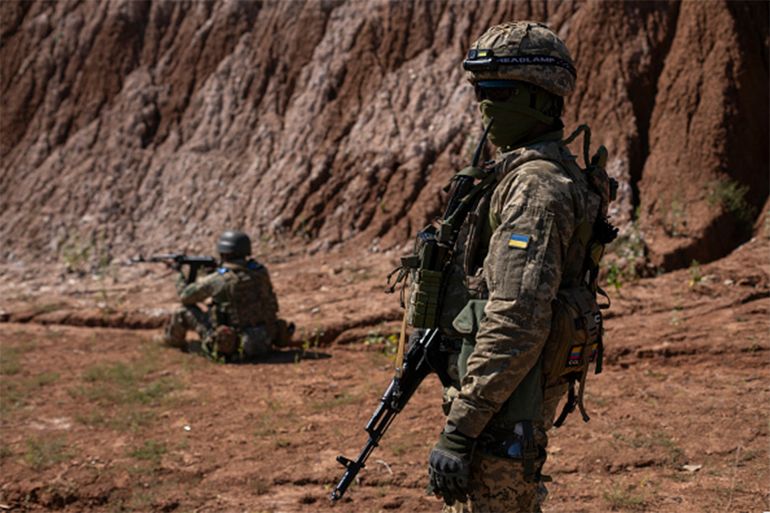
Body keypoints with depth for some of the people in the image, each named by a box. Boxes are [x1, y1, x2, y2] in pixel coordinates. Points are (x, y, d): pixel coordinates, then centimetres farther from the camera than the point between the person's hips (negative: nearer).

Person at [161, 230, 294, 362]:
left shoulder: (216, 280, -15)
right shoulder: (261, 272, -3)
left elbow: (186, 296, 2)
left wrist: (181, 280, 25)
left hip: (232, 350, -5)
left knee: (186, 311, 11)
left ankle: (173, 340, 38)